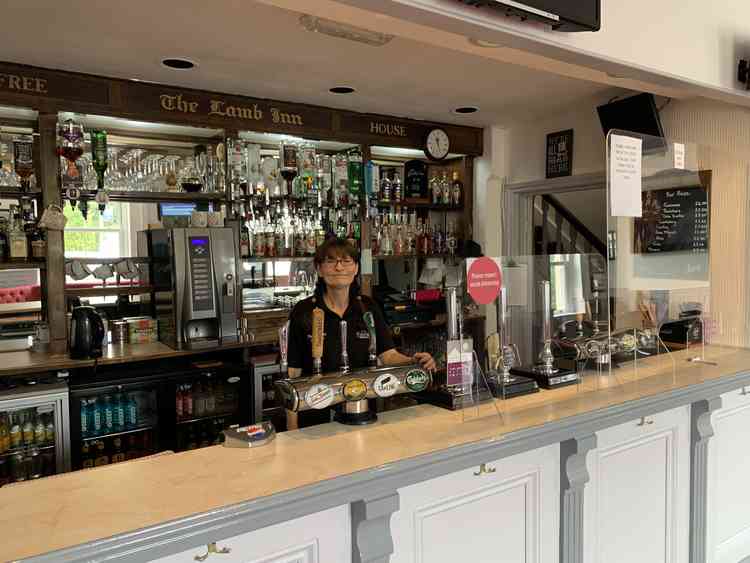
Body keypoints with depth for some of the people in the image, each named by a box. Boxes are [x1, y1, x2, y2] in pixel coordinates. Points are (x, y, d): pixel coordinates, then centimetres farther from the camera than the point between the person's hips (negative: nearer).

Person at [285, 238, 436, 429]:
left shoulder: (369, 308, 0)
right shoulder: (303, 312, -9)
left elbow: (388, 355, -6)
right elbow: (293, 372, -8)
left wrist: (414, 362, -27)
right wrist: (292, 430, -10)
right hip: (316, 418, -3)